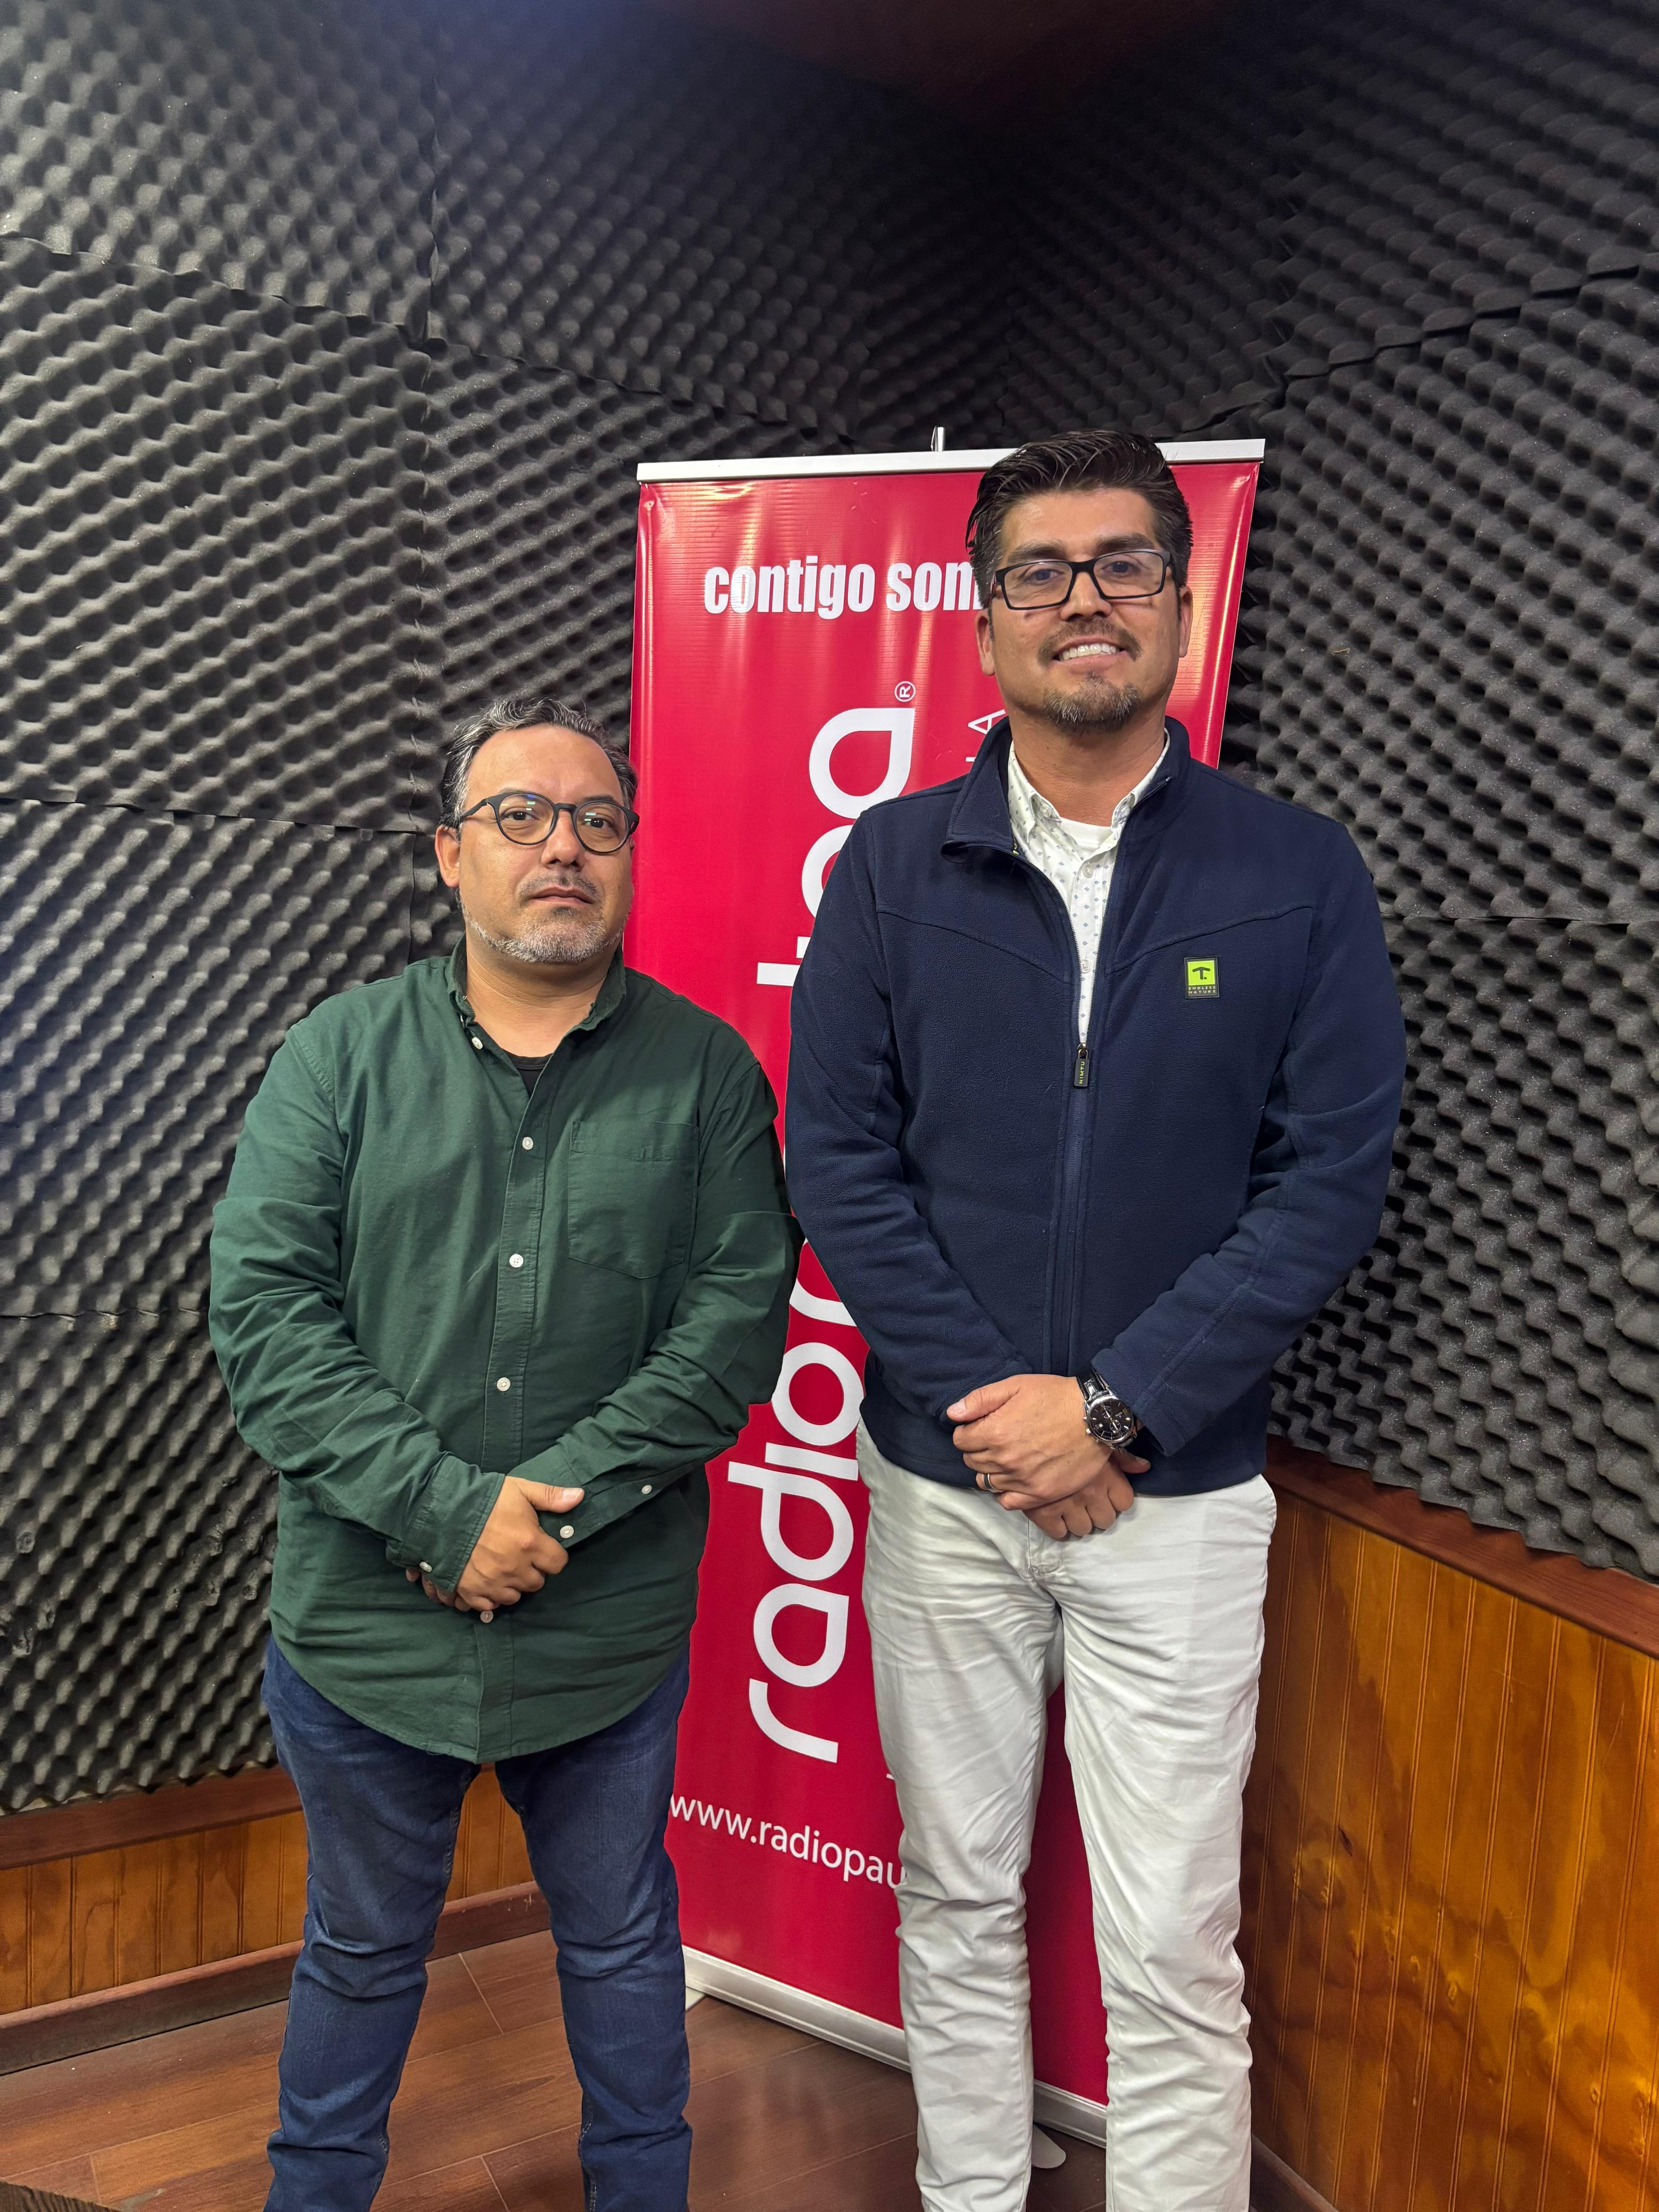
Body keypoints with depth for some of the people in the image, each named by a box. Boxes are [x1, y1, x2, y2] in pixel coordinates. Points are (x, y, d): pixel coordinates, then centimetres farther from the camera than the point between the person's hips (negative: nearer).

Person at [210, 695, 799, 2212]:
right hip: (368, 1618, 1)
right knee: (363, 1948, 23)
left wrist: (558, 1503, -17)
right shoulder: (342, 1054, -2)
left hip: (612, 1624, 0)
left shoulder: (705, 1072, -3)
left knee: (621, 1939, 21)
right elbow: (263, 1306, -9)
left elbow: (738, 1315, -9)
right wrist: (442, 1507, -18)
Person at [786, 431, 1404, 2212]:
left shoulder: (1299, 877, -2)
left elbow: (1328, 1182, -6)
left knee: (1172, 1949, 8)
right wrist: (996, 1409, -11)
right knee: (957, 1900, 17)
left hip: (1180, 1489, -1)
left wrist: (1114, 1408, -13)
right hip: (943, 1476, 2)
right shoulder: (895, 866, 0)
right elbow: (837, 1158, -4)